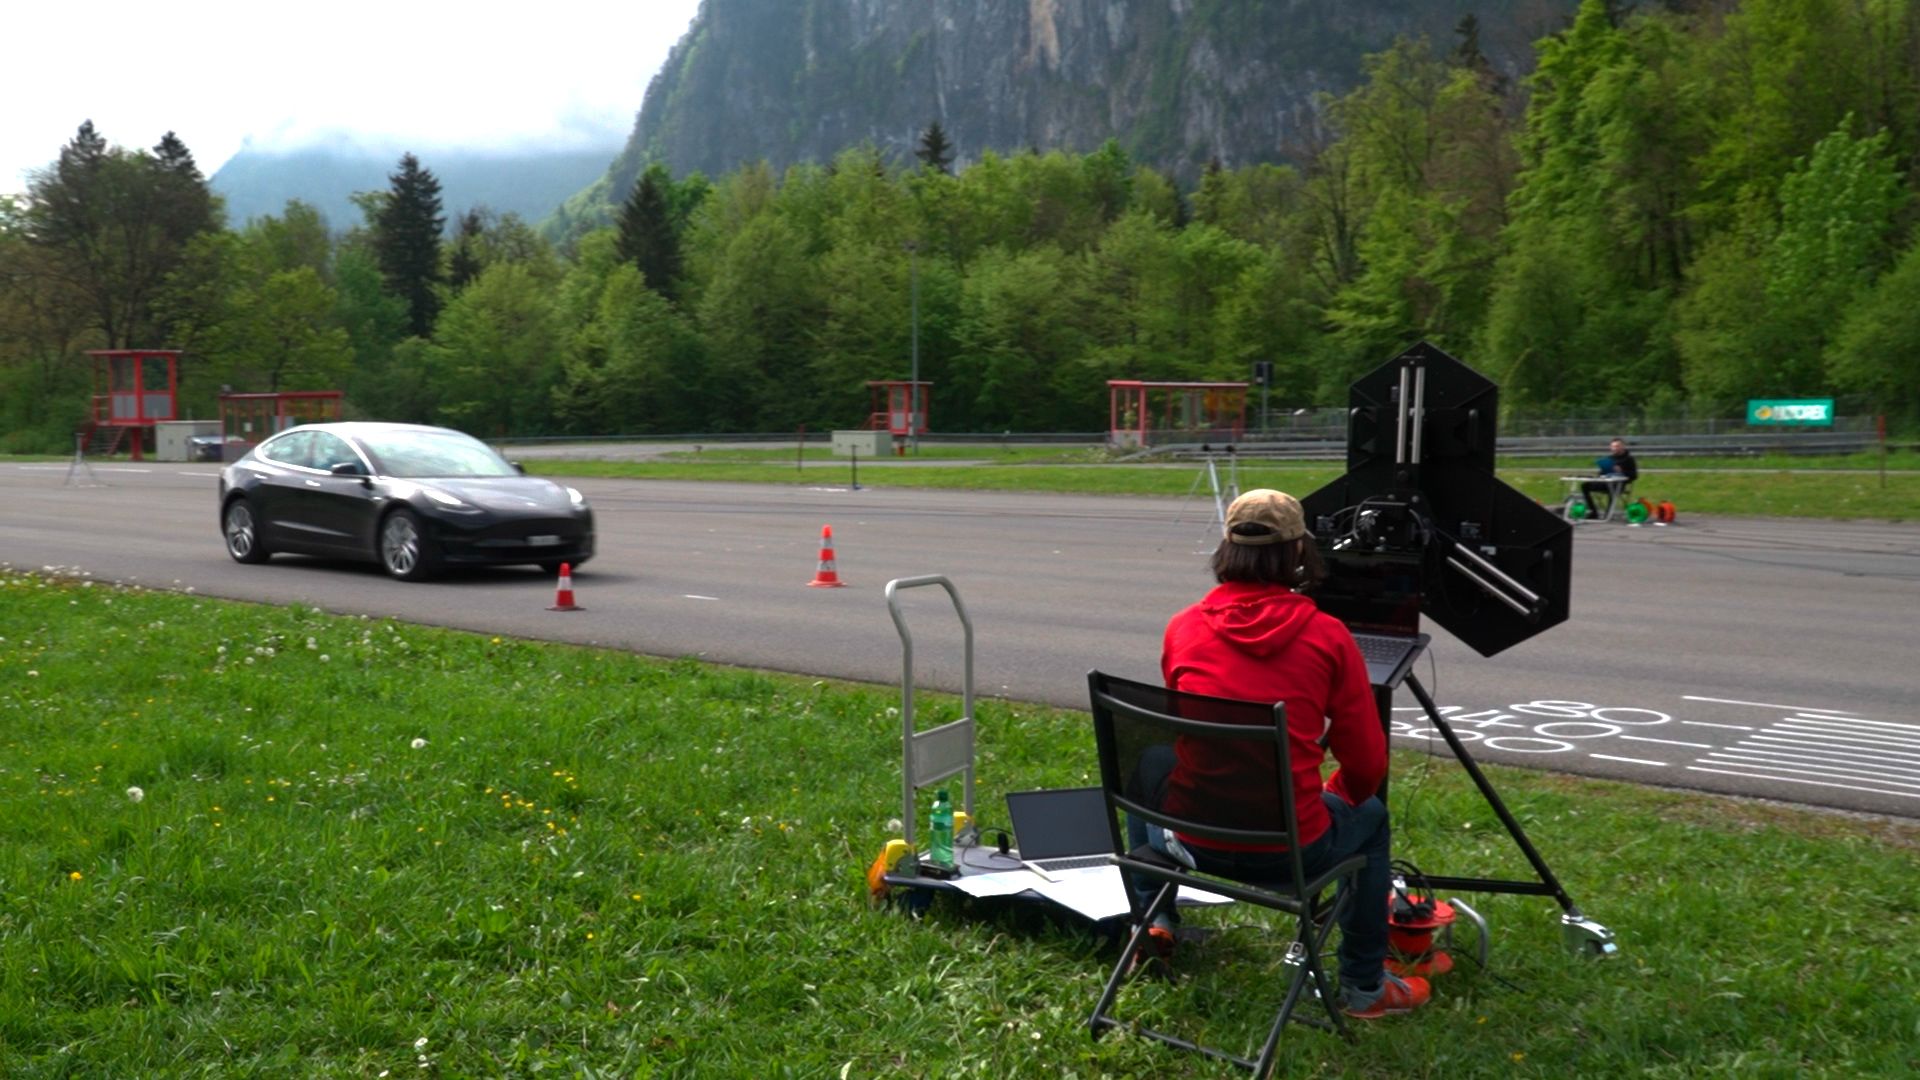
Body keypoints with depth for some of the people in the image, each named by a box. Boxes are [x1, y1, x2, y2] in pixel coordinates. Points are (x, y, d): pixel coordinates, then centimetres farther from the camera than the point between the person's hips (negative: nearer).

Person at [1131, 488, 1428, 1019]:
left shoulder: (1182, 628, 0)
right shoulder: (1327, 636, -6)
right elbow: (1367, 765, -1)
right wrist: (1336, 796, 23)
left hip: (1187, 839, 2)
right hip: (1287, 851, -2)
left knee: (1146, 769, 35)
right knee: (1371, 818, 31)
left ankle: (1153, 920, 38)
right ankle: (1365, 987, 34)